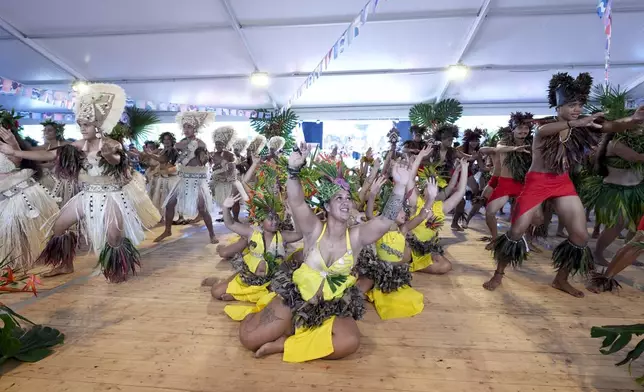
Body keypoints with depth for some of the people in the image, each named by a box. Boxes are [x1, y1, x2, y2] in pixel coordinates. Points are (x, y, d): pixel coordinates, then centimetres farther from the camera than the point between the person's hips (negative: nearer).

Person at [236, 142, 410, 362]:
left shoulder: (357, 237, -6)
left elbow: (386, 219, -18)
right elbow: (296, 202, -26)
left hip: (333, 310, 2)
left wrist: (400, 186, -30)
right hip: (295, 299, -1)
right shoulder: (313, 230, -10)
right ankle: (289, 327, 16)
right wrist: (294, 171, -42)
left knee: (350, 341, -30)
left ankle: (284, 344, -11)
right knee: (249, 338, -13)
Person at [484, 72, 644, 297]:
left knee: (581, 235, 1)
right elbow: (543, 131, -37)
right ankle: (498, 274, 11)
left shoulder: (581, 126, 0)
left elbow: (613, 127, -17)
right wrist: (577, 123, -51)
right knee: (516, 231, -7)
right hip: (537, 181, -4)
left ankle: (561, 279, 21)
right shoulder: (545, 125, -11)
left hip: (563, 183, 5)